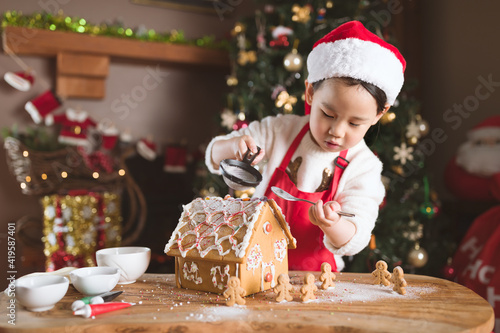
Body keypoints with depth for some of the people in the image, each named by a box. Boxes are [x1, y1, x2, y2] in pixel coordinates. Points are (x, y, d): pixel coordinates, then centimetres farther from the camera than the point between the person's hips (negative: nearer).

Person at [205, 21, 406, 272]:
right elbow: (213, 157, 0)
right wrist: (233, 147, -23)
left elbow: (354, 242, -15)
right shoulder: (281, 130, -4)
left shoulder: (363, 168, -9)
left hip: (314, 275, 1)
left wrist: (332, 224, -38)